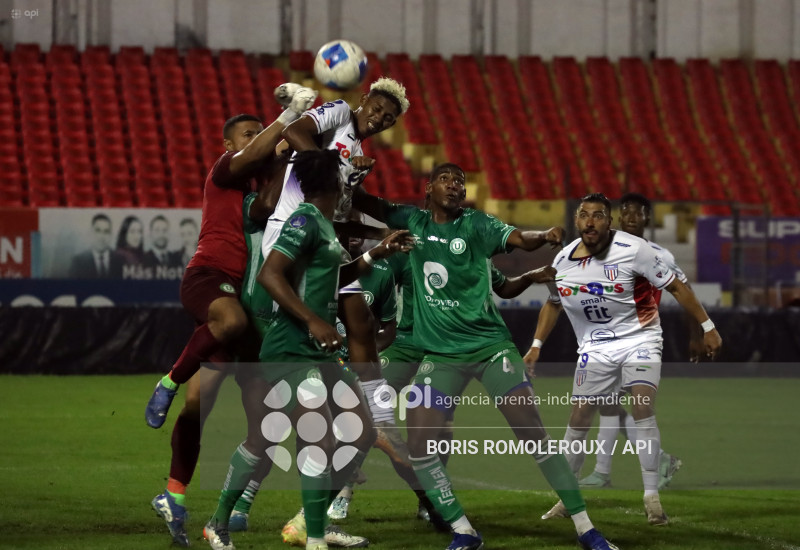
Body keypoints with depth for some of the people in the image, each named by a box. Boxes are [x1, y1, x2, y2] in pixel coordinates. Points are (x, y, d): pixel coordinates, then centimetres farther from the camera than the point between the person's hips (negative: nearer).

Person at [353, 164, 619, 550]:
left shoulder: (475, 225, -3)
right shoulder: (413, 222, 6)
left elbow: (518, 238, -18)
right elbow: (366, 204, 9)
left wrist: (546, 236, -40)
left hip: (490, 345, -3)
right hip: (440, 354, 3)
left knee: (534, 434, -10)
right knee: (418, 446, -9)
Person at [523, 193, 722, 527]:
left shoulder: (633, 249, -16)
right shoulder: (563, 261, -2)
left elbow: (675, 287, -8)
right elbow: (553, 304, 18)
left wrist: (707, 327, -7)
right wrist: (536, 346, 11)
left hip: (639, 337, -4)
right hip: (595, 346, 4)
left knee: (642, 409, -21)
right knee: (578, 419, 3)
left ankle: (652, 498, -15)